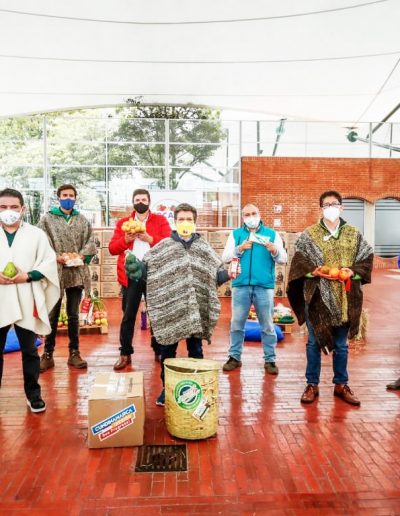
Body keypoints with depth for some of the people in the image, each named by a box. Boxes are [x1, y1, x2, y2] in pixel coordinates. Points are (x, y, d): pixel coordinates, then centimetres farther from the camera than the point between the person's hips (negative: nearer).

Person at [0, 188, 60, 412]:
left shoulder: (36, 234, 3)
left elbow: (49, 262, -1)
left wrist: (28, 276, -15)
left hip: (26, 302, -1)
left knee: (30, 350, 10)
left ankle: (33, 394, 25)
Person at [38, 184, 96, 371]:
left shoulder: (83, 220, 12)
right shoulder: (47, 219, 5)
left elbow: (90, 242, 4)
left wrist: (81, 256, -14)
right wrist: (57, 257, -19)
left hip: (77, 273, 2)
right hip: (55, 272, -2)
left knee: (74, 315, 10)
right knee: (52, 315, 5)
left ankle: (74, 353, 19)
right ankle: (48, 354, 16)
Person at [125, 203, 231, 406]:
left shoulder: (204, 247, 9)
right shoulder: (164, 246, 3)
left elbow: (216, 273, 9)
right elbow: (147, 267, -1)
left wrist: (228, 274, -10)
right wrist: (136, 268, -22)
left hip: (197, 308, 1)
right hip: (170, 307, -1)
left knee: (195, 349, 12)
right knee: (167, 349, 8)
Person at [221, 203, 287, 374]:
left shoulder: (272, 234, 9)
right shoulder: (235, 234, 11)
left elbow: (283, 259, 2)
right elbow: (225, 257, 2)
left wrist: (274, 251, -18)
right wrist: (239, 249, -14)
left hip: (264, 286, -1)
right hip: (240, 285, 1)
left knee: (267, 325, 5)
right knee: (236, 323, 7)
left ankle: (270, 360, 16)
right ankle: (234, 357, 19)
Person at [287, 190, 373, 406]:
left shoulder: (354, 234, 7)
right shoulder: (309, 234, 0)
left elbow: (366, 259, 8)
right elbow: (299, 261, -2)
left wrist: (353, 272, -11)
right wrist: (314, 272, -18)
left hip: (345, 298, 2)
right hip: (317, 297, -2)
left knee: (341, 345, 12)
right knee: (314, 343, 6)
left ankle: (341, 385, 26)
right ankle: (312, 385, 19)